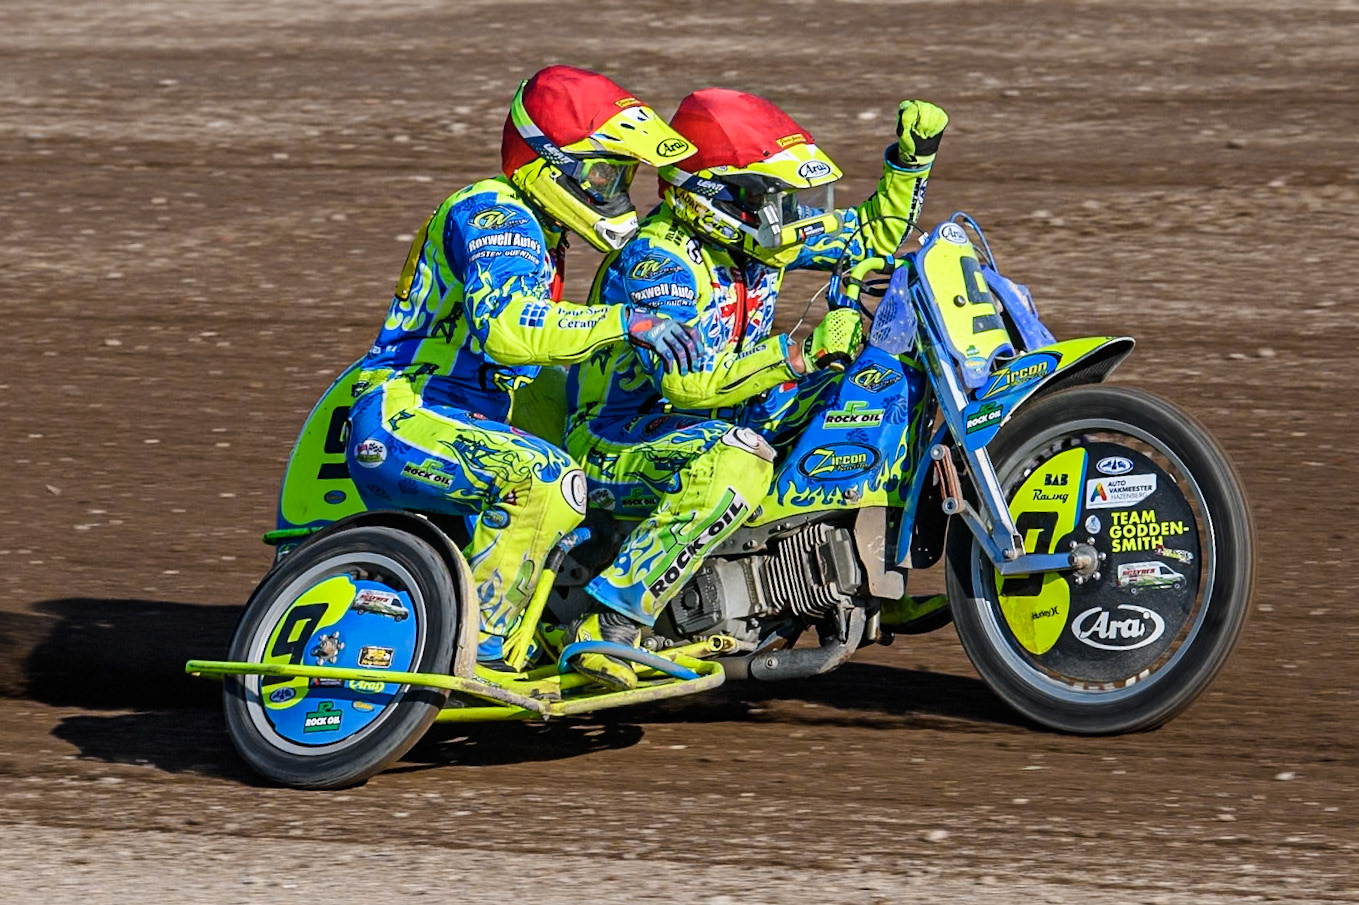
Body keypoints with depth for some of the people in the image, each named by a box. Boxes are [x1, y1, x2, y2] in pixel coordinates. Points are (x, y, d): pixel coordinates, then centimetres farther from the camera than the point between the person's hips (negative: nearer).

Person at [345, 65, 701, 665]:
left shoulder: (534, 233, 22)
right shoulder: (494, 216, -11)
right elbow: (504, 328, -31)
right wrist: (624, 322, -34)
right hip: (399, 420, -11)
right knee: (547, 481, -33)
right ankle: (476, 647, -27)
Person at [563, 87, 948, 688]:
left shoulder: (753, 235, 4)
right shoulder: (657, 260, -22)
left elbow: (872, 236, 17)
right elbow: (690, 382, -33)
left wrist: (911, 158, 2)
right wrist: (803, 351, -36)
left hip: (717, 420, 9)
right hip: (617, 448, -9)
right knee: (736, 460, -42)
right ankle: (607, 626, -39)